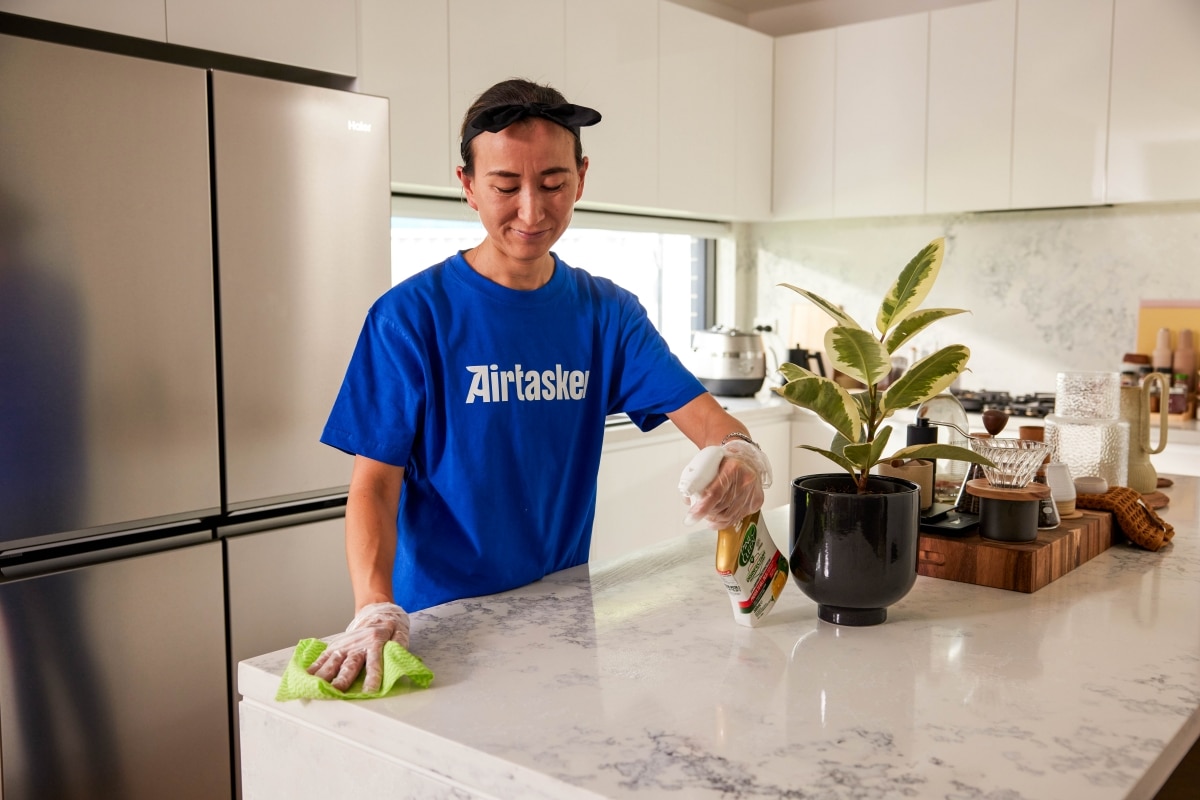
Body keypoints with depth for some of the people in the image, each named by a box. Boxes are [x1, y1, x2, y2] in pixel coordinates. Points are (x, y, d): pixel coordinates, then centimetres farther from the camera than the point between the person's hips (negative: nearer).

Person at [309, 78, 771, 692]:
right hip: (443, 618, -3)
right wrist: (376, 608, -30)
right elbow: (375, 483, -14)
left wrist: (740, 455, -31)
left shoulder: (607, 313, 1)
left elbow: (699, 412, -7)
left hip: (563, 608, 4)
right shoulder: (412, 315, -11)